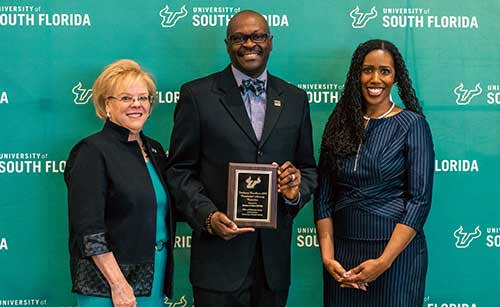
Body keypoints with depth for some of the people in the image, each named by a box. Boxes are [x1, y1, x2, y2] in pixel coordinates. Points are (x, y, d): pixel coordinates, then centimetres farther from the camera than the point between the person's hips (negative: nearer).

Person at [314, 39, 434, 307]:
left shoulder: (411, 124, -6)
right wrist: (327, 256, -6)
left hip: (396, 250, -3)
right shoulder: (339, 123, 4)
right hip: (342, 250, 3)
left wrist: (384, 261, -17)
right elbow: (323, 196, 4)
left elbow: (420, 199, -11)